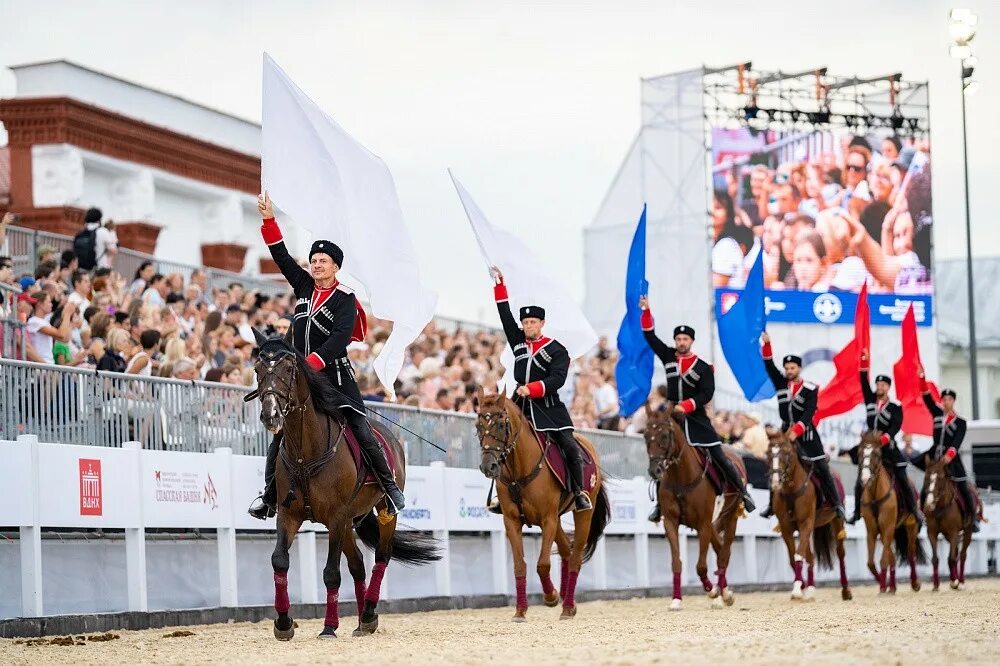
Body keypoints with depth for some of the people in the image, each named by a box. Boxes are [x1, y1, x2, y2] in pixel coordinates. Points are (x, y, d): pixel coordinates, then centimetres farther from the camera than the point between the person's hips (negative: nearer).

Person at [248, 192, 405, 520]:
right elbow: (281, 255, 10)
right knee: (281, 432, 0)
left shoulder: (345, 299, -7)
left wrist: (313, 362, -28)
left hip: (333, 372, -5)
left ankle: (390, 487, 1)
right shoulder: (304, 285, 9)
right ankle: (269, 495, 4)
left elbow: (341, 337, -19)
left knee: (360, 429, -6)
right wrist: (268, 220, 2)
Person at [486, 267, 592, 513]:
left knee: (570, 447, -12)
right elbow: (505, 315, 11)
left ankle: (579, 493, -2)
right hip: (520, 406, 4)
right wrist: (499, 284, 7)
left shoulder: (557, 350, -2)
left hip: (548, 407, -4)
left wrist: (532, 389, -24)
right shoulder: (518, 342, 11)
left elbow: (558, 379, -13)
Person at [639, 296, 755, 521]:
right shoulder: (668, 357, 5)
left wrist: (686, 405, -21)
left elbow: (707, 394, -10)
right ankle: (660, 502, 9)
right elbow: (650, 336, 4)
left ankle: (743, 493, 5)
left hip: (696, 418, -3)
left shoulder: (703, 367, -5)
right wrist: (646, 312, -7)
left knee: (719, 457, -5)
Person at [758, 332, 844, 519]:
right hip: (786, 430, 4)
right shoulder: (781, 383, 1)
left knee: (822, 468, -2)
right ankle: (772, 505, 11)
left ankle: (836, 504, 4)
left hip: (806, 432, -3)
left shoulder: (810, 389, -10)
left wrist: (796, 431, -32)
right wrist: (767, 344, -22)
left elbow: (809, 413, -19)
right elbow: (769, 366, -9)